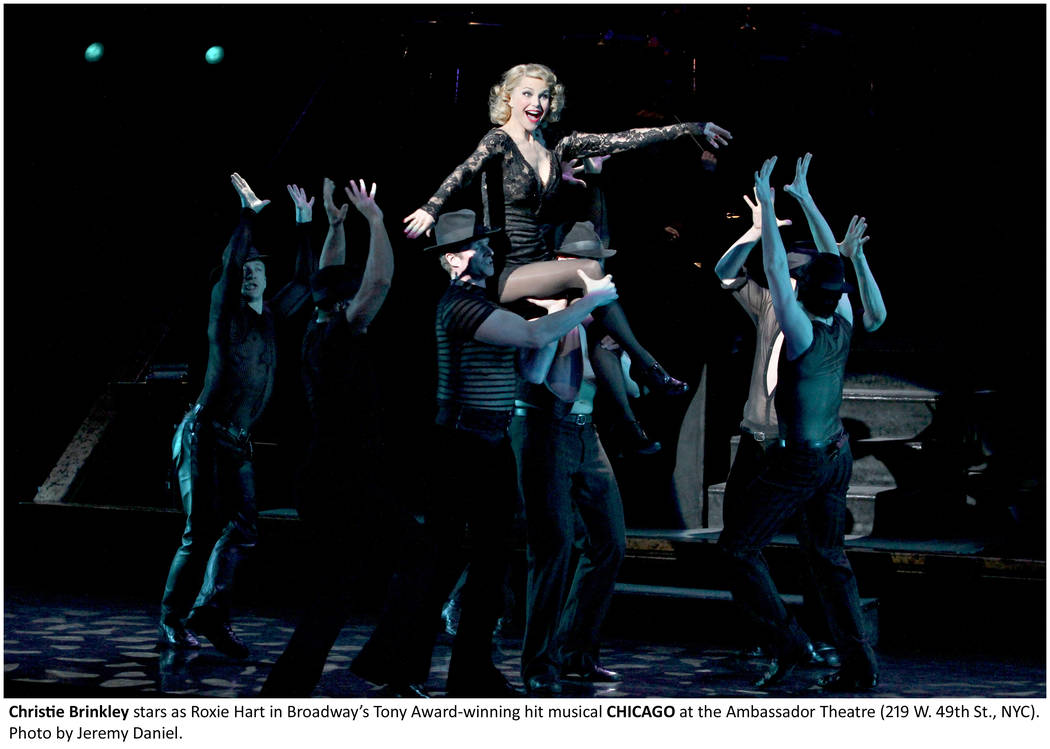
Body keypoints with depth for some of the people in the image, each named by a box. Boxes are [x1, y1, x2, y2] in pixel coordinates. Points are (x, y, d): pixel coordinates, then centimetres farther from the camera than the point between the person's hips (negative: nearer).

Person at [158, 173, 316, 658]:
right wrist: (248, 213, -12)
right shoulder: (226, 312, -2)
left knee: (241, 529, -3)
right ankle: (172, 621, 6)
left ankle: (208, 613, 1)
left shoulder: (268, 319, 13)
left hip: (236, 444, 6)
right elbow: (230, 262, -16)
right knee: (201, 532, -6)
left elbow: (304, 282, 19)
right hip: (203, 436, -6)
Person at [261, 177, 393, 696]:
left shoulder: (317, 336, 9)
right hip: (345, 492, -9)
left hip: (327, 487, 9)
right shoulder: (338, 342, -14)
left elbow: (329, 281, 25)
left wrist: (335, 224, 24)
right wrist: (376, 221, -8)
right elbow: (380, 280, -17)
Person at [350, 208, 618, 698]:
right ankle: (394, 666, 3)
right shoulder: (461, 304, -15)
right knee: (437, 554, -4)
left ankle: (473, 671, 17)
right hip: (462, 443, -10)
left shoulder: (482, 304, 17)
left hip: (492, 445, 10)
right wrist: (590, 301, -14)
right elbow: (534, 336, -24)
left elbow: (532, 369, 19)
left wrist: (562, 321, 9)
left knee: (492, 555, 11)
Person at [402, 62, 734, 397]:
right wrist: (431, 208, -47)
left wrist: (691, 129, 6)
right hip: (504, 271, -7)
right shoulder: (500, 141, -7)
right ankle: (647, 365, -13)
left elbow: (622, 140, 9)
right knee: (591, 271, -25)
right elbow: (465, 171, -27)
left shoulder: (555, 146, 10)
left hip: (540, 261, 7)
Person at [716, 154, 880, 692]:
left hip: (798, 461, -7)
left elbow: (776, 271, -23)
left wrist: (767, 206, -18)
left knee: (738, 546, 4)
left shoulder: (802, 335, -20)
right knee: (829, 558, 13)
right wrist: (804, 197, 11)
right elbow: (833, 258, 7)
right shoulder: (844, 327, -2)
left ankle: (786, 642, -1)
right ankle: (859, 665, 10)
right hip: (837, 457, 7)